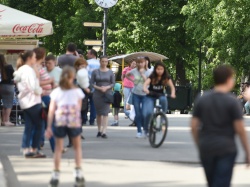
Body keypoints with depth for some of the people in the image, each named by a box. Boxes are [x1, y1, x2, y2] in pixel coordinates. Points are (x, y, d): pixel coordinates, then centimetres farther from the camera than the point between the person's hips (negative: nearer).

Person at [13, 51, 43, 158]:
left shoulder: (21, 70, 14)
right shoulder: (29, 70, -16)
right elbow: (34, 88, -21)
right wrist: (41, 91, -2)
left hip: (24, 102, 9)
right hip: (32, 101, -9)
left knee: (28, 127, 9)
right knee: (38, 126, 1)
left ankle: (26, 150, 6)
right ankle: (34, 150, 3)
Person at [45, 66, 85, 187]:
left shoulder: (56, 92, 4)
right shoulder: (77, 92, 4)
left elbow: (51, 110, 1)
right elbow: (79, 108, 1)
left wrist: (49, 127, 3)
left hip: (60, 122, 0)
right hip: (74, 122, 0)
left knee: (58, 148, 6)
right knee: (77, 147, 16)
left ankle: (55, 176, 1)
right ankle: (78, 174, 8)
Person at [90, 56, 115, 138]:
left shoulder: (110, 72, 2)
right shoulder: (95, 72, 2)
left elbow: (113, 83, 3)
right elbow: (92, 83, 0)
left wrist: (107, 87, -14)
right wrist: (98, 88, -15)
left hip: (107, 94, -1)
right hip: (97, 94, 1)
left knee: (105, 113, -11)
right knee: (99, 113, 9)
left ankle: (104, 132, -15)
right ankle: (99, 130, 22)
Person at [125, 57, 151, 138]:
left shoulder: (147, 72, -4)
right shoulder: (134, 71, 2)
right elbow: (127, 75, 19)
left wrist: (142, 74, -19)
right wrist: (132, 80, 7)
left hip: (144, 95, -2)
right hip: (136, 94, 2)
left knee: (144, 114, -11)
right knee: (138, 114, 4)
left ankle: (146, 130, 9)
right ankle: (139, 131, 12)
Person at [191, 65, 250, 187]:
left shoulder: (202, 100, 5)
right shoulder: (232, 101, -8)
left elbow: (194, 126, 4)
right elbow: (240, 129, -9)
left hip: (206, 148, 5)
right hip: (226, 149, -5)